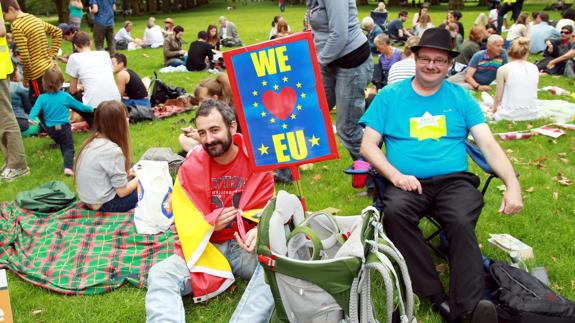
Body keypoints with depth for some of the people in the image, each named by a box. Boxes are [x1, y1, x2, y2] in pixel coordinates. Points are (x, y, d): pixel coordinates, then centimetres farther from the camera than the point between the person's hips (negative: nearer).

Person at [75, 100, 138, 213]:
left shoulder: (91, 142, 2)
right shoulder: (113, 150, -23)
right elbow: (122, 192, -16)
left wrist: (127, 173, 6)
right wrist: (140, 177, -1)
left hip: (88, 199, 8)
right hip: (105, 205, -8)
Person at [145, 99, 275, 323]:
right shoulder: (191, 167, -2)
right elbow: (184, 221, 1)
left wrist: (258, 231, -21)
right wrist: (211, 224, -20)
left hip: (246, 246, -1)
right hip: (205, 247, 2)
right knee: (160, 275, -22)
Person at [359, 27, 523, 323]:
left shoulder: (461, 98, 14)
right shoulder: (389, 96, 11)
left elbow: (489, 145, 8)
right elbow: (368, 146, 6)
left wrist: (512, 184, -8)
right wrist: (396, 175, -11)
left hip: (454, 181, 1)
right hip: (407, 184, 0)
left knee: (461, 222, -32)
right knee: (395, 212, -33)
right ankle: (438, 299, -24)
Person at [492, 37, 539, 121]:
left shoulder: (503, 69, -9)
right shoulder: (534, 68, 3)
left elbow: (498, 97, -3)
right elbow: (531, 93, 11)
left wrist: (494, 109, 17)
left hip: (510, 116, -5)